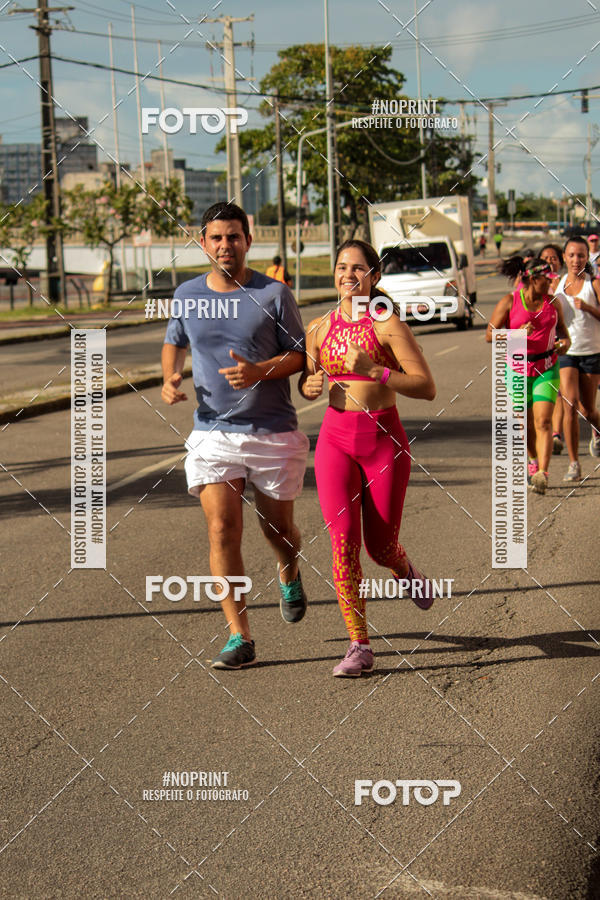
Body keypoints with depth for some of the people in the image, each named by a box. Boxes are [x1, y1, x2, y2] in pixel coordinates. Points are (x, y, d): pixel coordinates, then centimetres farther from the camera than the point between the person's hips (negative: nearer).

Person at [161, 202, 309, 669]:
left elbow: (300, 354, -2)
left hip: (274, 432, -1)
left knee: (278, 529, 11)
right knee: (222, 530, -10)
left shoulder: (274, 294, -5)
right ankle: (240, 637, -4)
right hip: (213, 432, 2)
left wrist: (259, 371, -21)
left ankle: (289, 574, 48)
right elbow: (174, 341, 21)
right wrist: (170, 377, 1)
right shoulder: (188, 294, 4)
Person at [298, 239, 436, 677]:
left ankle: (406, 571, 43)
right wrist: (310, 386, -4)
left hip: (384, 439, -3)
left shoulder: (388, 325, -7)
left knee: (381, 546, 4)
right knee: (344, 544, -8)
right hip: (336, 439, 3)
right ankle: (359, 647, 0)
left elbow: (427, 387, -13)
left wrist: (372, 369, -22)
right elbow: (307, 385, 21)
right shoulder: (319, 328, 6)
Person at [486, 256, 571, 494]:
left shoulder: (552, 302, 5)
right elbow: (490, 334, -10)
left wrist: (565, 342, -4)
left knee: (543, 421, -14)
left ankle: (542, 474, -20)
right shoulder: (509, 302, -6)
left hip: (547, 369, 1)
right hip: (518, 369, -1)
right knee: (526, 424, 10)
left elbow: (562, 330, 19)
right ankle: (534, 460, 38)